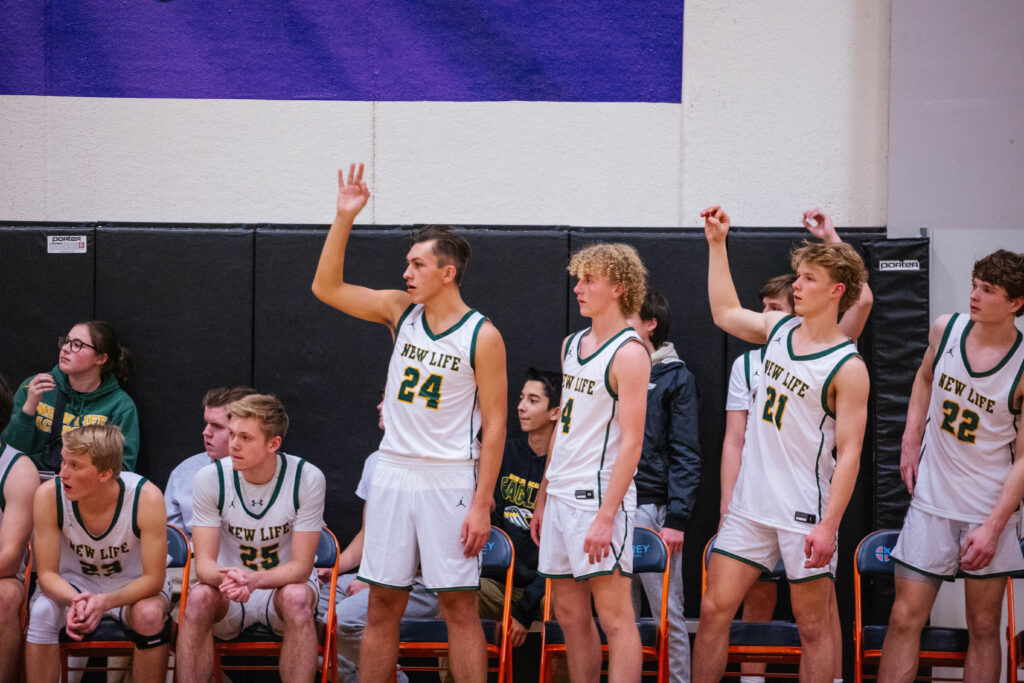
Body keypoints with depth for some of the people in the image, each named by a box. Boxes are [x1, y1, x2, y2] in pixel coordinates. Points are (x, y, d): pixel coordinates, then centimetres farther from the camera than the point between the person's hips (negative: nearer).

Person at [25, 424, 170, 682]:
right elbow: (47, 573, -15)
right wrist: (75, 601, -38)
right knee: (41, 612, -29)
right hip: (73, 585, 2)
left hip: (133, 586, -1)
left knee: (150, 615, -34)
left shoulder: (146, 498, -27)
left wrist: (104, 602, -39)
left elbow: (153, 579, -22)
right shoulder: (49, 496, -22)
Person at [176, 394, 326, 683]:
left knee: (296, 598, -35)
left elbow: (301, 567, -15)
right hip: (229, 598, 1)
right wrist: (225, 578, -36)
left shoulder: (307, 479, -14)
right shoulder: (210, 478, -9)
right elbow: (204, 562, -10)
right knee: (199, 597, -32)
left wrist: (253, 580, -35)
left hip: (283, 584, -1)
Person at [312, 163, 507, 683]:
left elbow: (494, 424, -8)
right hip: (393, 473, 5)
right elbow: (326, 288, 4)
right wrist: (344, 218, -7)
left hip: (450, 479, -5)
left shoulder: (482, 336, -8)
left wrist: (482, 503, -12)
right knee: (382, 605, 7)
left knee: (459, 605, -3)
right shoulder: (400, 310, 6)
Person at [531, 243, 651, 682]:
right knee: (570, 614, 11)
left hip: (599, 495, -9)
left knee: (614, 615, -9)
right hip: (561, 494, 9)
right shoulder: (572, 345, 15)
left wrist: (606, 515, -22)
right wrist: (543, 498, 19)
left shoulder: (628, 353, -11)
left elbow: (631, 441, -16)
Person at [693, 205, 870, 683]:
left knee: (813, 626, 1)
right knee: (714, 608, 3)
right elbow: (725, 313, 28)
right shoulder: (779, 330, 8)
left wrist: (829, 524, -20)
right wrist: (717, 244, 24)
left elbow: (849, 453, -13)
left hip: (804, 515, -6)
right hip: (750, 506, 6)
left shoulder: (847, 368, -10)